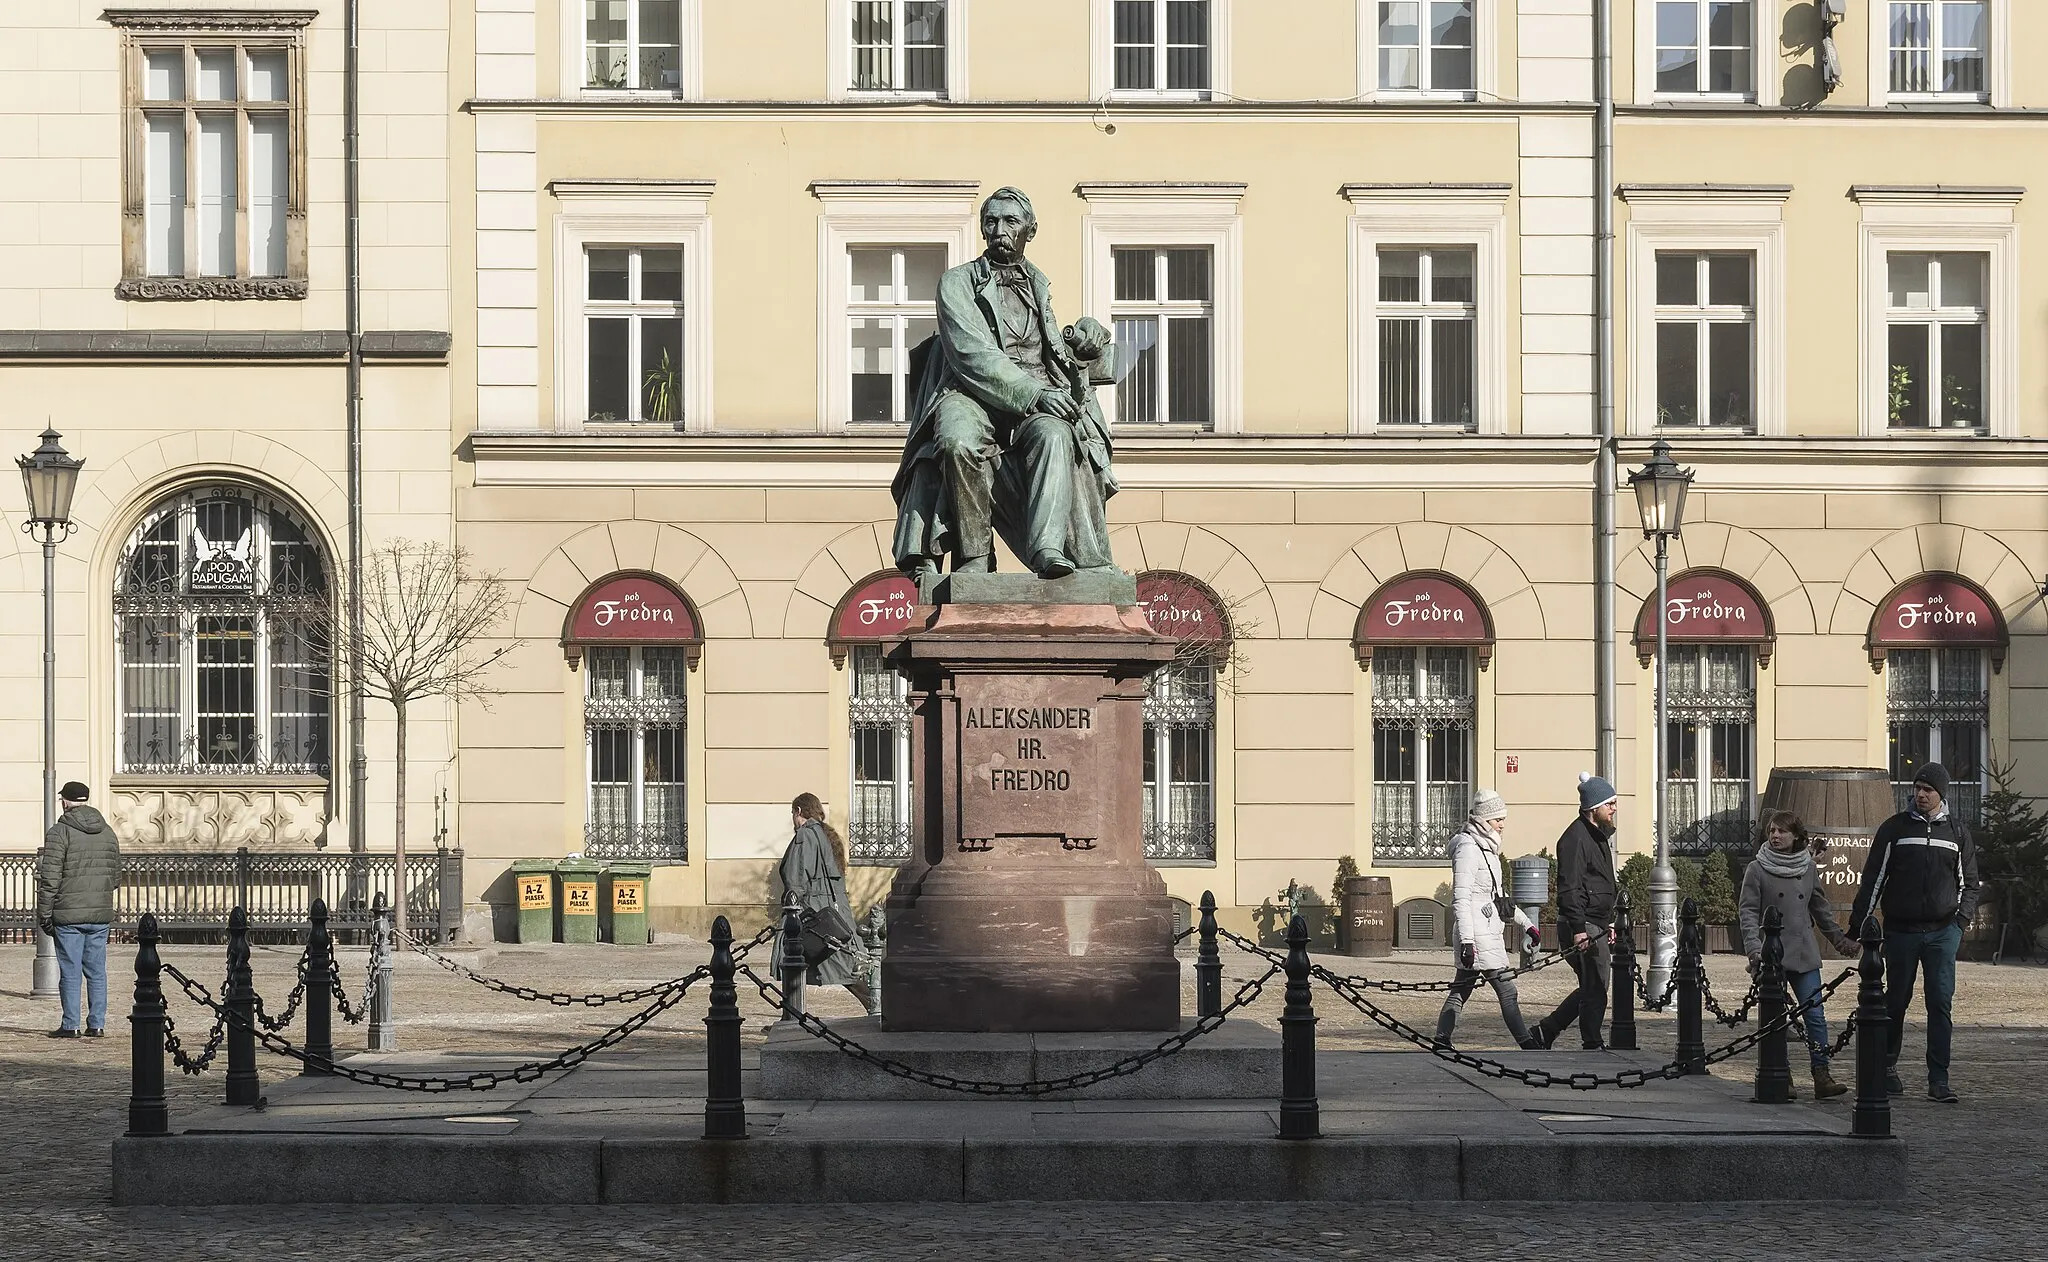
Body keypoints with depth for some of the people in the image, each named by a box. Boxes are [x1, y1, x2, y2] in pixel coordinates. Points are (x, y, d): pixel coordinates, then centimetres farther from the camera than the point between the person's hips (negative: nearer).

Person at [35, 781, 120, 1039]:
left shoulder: (59, 832, -9)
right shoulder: (108, 833, 10)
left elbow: (49, 878, -11)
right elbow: (116, 876, 15)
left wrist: (44, 914, -4)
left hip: (68, 914, -5)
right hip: (101, 914, 5)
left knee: (70, 971, 0)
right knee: (97, 971, 9)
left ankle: (70, 1025, 1)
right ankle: (97, 1024, 9)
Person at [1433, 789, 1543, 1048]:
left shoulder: (1487, 849, 17)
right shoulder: (1467, 850, -13)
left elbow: (1497, 896, 27)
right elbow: (1460, 899, -19)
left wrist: (1526, 923, 27)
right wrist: (1467, 940, -25)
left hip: (1489, 933, 10)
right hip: (1477, 934, -10)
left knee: (1461, 989, 11)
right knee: (1507, 991, -8)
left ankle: (1441, 1042, 13)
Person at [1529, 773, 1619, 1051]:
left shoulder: (1597, 835, 19)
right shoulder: (1576, 838, -14)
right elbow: (1569, 888, -21)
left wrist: (1609, 923, 23)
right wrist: (1578, 929, -24)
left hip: (1596, 926, 10)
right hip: (1584, 926, -10)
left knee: (1592, 988, 13)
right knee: (1595, 989, -5)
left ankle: (1543, 1033, 20)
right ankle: (1593, 1046, 3)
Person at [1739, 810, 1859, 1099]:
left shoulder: (1809, 867, 11)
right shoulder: (1757, 870, 1)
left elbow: (1821, 908, 21)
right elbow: (1747, 911, -2)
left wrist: (1840, 939, 20)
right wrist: (1754, 947, -15)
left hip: (1805, 955, 2)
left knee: (1815, 1015, -5)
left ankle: (1822, 1076, -5)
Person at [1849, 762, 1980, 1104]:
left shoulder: (1957, 832, 10)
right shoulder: (1894, 828, 4)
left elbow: (1969, 882, 17)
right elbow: (1873, 878, 4)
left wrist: (1962, 916, 0)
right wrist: (1857, 923, -1)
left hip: (1943, 931, 1)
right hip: (1901, 931, -1)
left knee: (1941, 1003, -5)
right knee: (1896, 1001, 6)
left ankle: (1939, 1079, -4)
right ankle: (1887, 1067, 20)